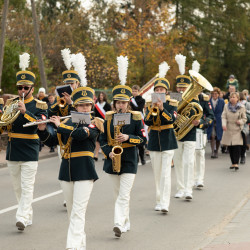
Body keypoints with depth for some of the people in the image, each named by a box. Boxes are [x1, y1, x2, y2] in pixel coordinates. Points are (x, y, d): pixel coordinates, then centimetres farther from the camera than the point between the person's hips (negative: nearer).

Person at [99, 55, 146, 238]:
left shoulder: (136, 118, -4)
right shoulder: (108, 118, 3)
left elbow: (143, 139, -4)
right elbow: (102, 139, 6)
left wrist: (128, 138, -20)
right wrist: (108, 152, -11)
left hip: (129, 162, -4)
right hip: (113, 161, 4)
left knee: (124, 196, -12)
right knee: (118, 195, 13)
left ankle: (119, 224, -18)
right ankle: (126, 223, 27)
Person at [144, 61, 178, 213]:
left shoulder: (172, 104, -2)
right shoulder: (150, 104, 6)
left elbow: (172, 119, -19)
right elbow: (147, 122, -8)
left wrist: (162, 109, -31)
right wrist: (152, 109, -22)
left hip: (168, 141, -3)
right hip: (154, 141, 4)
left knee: (166, 173, -11)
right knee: (157, 174, 9)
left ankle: (165, 204, -17)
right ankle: (159, 201, 20)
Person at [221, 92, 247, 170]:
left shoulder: (241, 108, -2)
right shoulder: (226, 106, 4)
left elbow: (244, 118, 4)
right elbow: (224, 117, -2)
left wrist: (240, 121, -18)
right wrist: (224, 124, -20)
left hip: (237, 130, -3)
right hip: (228, 129, 3)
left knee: (237, 147, -13)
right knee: (230, 148, 5)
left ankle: (236, 163, -14)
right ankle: (233, 163, 16)